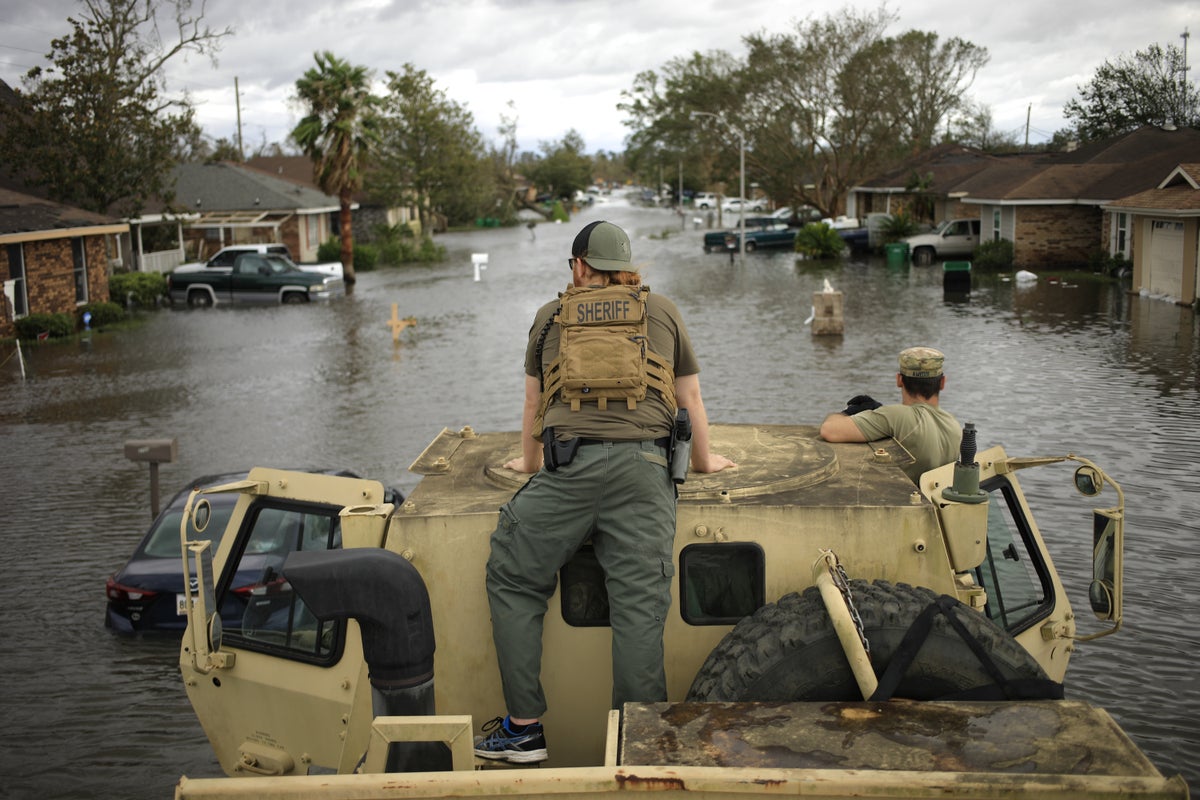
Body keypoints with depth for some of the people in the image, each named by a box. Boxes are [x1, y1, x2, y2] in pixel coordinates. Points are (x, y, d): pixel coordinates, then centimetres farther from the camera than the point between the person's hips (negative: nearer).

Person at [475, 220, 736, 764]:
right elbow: (691, 400, 29)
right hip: (644, 468, 1)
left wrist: (530, 463, 49)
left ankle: (525, 729, 11)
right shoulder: (662, 311, 22)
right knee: (639, 608, -2)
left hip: (569, 463, 0)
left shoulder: (551, 316, 22)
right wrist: (703, 460, 47)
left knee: (512, 582, 13)